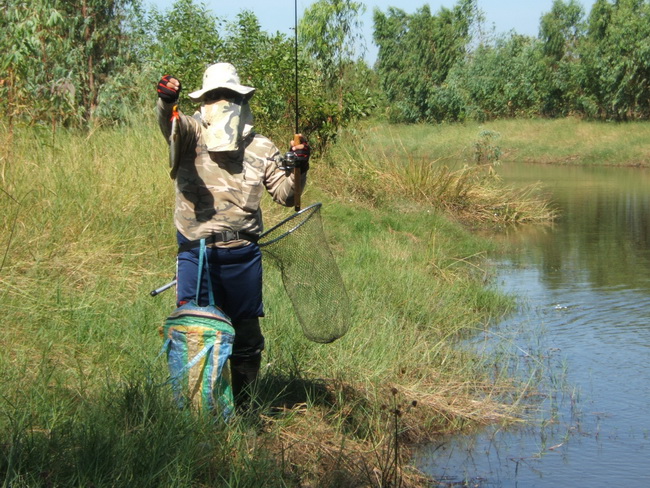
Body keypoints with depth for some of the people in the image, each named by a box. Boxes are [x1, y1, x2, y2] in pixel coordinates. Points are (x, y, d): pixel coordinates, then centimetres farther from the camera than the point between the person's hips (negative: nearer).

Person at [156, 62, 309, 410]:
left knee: (246, 334, 9)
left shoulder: (261, 148, 9)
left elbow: (284, 195, 10)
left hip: (242, 255, 2)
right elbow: (170, 122, -20)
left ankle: (243, 405, 23)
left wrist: (298, 171, -10)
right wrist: (166, 101, -43)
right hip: (195, 253, -2)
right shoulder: (191, 133, 2)